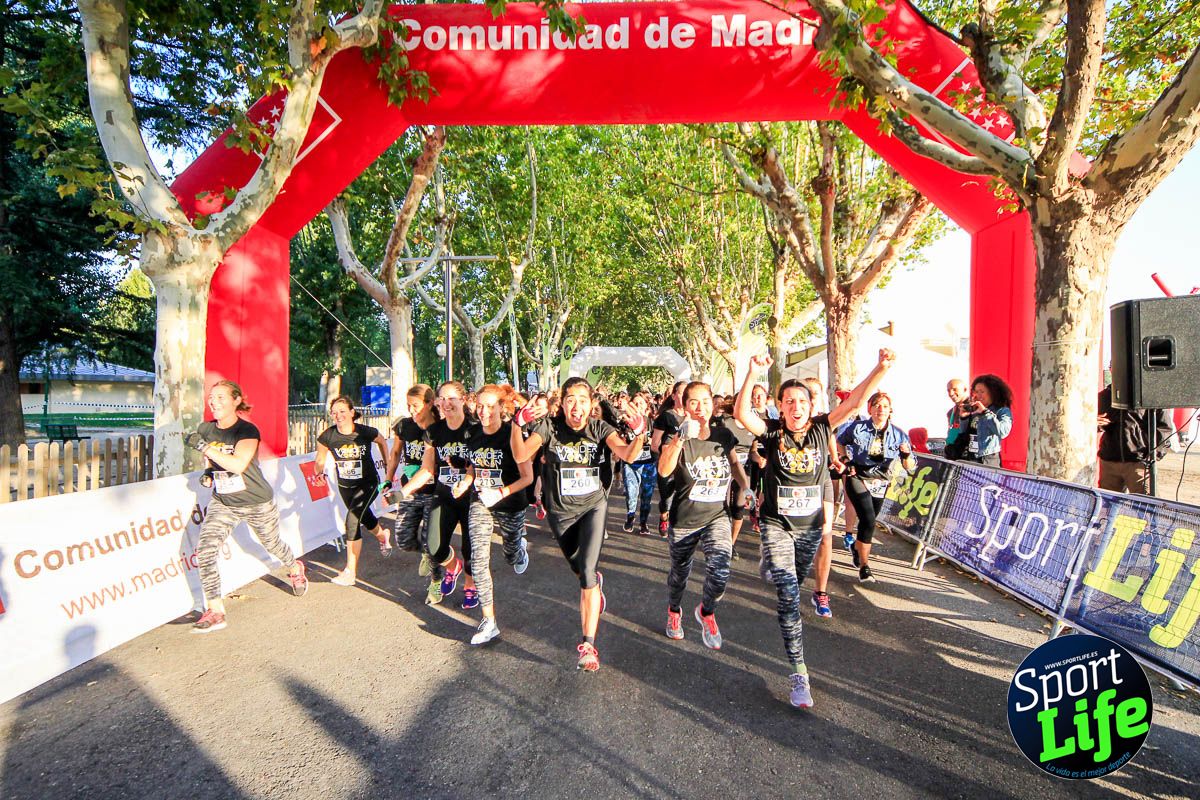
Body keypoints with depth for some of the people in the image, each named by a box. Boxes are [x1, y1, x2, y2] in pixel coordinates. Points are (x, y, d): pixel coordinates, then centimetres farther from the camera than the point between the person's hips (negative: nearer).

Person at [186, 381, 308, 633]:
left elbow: (238, 464, -37)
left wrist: (203, 447, -38)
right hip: (222, 503, 5)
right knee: (204, 550, -14)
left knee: (272, 545, 16)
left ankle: (295, 569, 50)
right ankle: (215, 612, -6)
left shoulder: (247, 430, -21)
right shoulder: (205, 429, -3)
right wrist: (208, 472, -4)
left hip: (257, 503, -4)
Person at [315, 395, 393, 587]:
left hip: (368, 483, -4)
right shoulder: (327, 437, -16)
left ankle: (350, 573, -12)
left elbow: (382, 442, 1)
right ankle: (383, 536, 60)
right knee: (364, 517, 24)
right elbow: (320, 460, 1)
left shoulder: (366, 432, -21)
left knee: (352, 520, -20)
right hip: (345, 486, 4)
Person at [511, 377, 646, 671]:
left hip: (593, 506, -1)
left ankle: (588, 645, -8)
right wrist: (518, 425, -41)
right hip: (560, 511, 2)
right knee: (580, 571, 22)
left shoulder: (600, 428, -11)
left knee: (587, 573, -16)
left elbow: (627, 455, -26)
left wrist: (639, 436, -46)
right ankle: (597, 583, 59)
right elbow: (521, 455, -25)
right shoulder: (549, 426, -12)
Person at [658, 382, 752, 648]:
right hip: (684, 521, -1)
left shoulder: (723, 434, -4)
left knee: (720, 572, -19)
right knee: (679, 573, 18)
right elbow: (663, 470, -36)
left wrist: (745, 485, -1)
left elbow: (733, 462, 16)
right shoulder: (678, 438, -16)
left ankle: (706, 611, 13)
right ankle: (674, 611, 51)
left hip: (717, 516, 2)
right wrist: (681, 437, -49)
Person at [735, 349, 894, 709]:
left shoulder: (821, 429, -3)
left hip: (810, 526, 3)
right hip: (776, 525, -3)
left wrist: (881, 368, -25)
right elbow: (741, 412, -27)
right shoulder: (772, 432, -10)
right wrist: (753, 373, -36)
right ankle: (798, 673, -4)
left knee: (794, 587, 22)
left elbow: (855, 400, -13)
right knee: (788, 595, -10)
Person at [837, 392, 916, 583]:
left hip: (880, 484, 4)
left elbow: (910, 467, -6)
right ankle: (864, 566, -7)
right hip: (858, 478, -3)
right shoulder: (858, 427, -10)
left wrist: (906, 455, -27)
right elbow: (838, 442, 9)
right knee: (868, 521, -19)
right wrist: (846, 462, -2)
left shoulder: (898, 435, -6)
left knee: (868, 522, 17)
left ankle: (858, 547, 49)